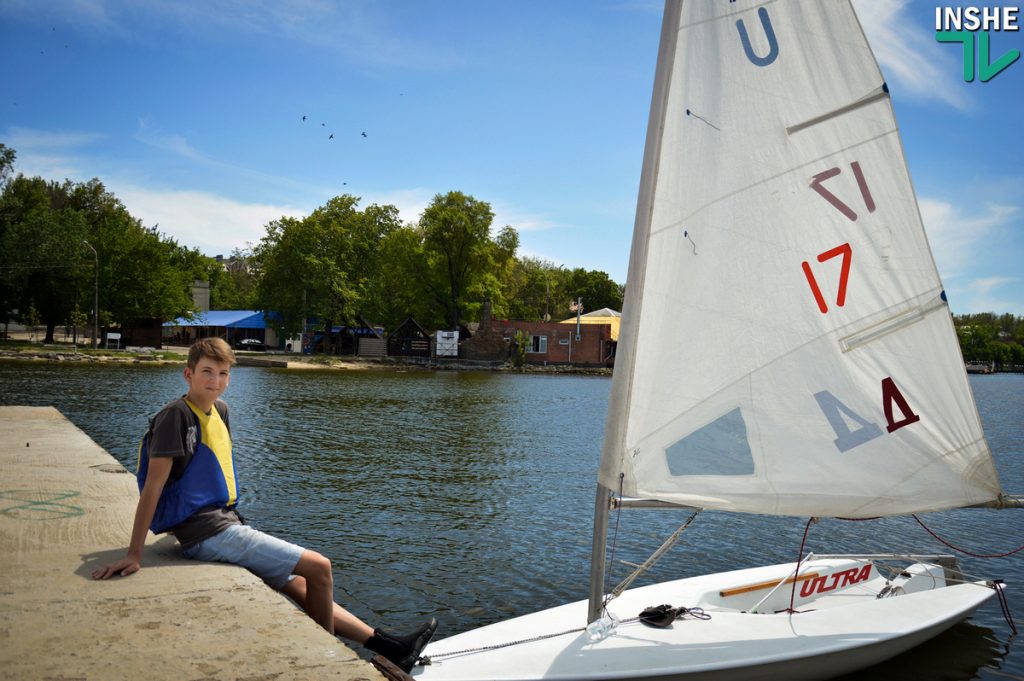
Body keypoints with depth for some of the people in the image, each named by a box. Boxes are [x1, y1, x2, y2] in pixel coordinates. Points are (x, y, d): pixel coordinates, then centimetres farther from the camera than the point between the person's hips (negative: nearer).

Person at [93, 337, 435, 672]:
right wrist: (134, 554, -21)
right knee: (319, 567, -8)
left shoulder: (219, 411, 12)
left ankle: (382, 643, 19)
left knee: (299, 586, 11)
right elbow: (153, 485, -18)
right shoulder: (176, 415, -13)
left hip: (224, 523, 8)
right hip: (210, 533, -8)